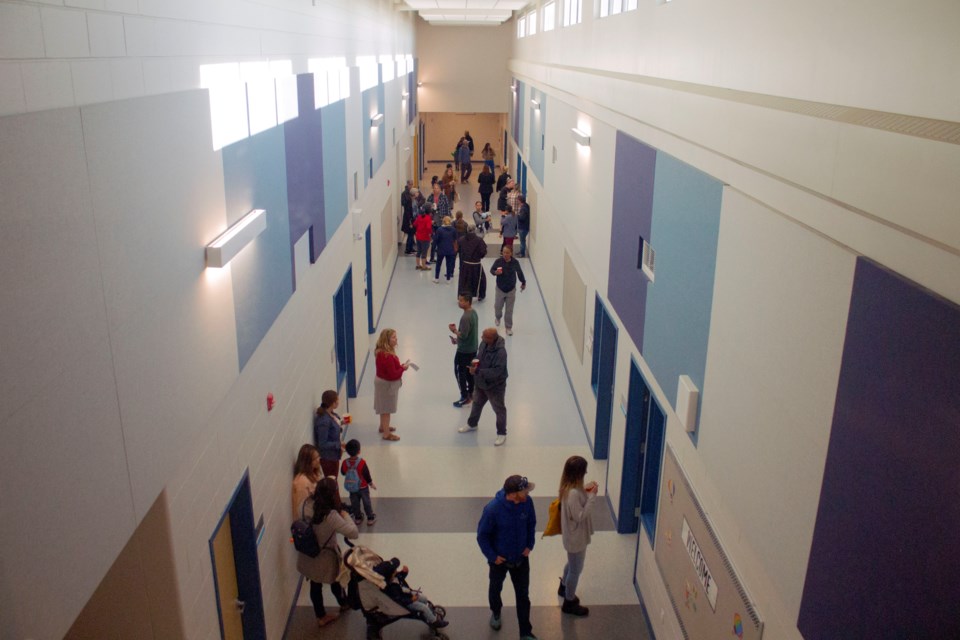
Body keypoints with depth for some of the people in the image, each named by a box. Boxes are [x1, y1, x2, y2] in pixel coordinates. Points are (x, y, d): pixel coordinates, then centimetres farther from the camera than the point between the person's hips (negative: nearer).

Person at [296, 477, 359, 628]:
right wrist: (345, 515, -19)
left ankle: (321, 616, 46)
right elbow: (354, 533, -32)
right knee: (335, 581, 26)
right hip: (325, 558, -4)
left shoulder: (308, 505, -19)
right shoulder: (331, 515, -36)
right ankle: (344, 604, 56)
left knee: (315, 585, 25)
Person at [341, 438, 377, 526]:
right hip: (363, 487, -2)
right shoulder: (362, 462, -27)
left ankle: (358, 518, 33)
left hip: (351, 488, 2)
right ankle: (370, 518, 25)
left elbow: (342, 473, 1)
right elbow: (367, 475, -17)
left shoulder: (345, 463, -18)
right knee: (366, 502, 15)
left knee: (354, 503, 20)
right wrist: (371, 484, -1)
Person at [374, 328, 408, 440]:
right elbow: (393, 374, -29)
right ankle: (386, 434, 14)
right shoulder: (387, 356, -31)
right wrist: (403, 368, -15)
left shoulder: (382, 352, 2)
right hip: (387, 384, -10)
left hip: (383, 382, 10)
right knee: (386, 409, 3)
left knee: (384, 407, 25)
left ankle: (383, 426, 43)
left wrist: (400, 366, -2)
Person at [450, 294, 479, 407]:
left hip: (464, 350, -9)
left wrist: (454, 330, -11)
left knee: (460, 372, 5)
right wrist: (457, 339, 13)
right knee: (469, 372, 21)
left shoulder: (465, 317, -28)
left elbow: (463, 335, -27)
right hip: (473, 349, 9)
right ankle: (471, 394, 33)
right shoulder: (473, 313, 3)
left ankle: (465, 398, 12)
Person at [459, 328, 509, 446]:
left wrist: (478, 371, -35)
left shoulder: (500, 352, -34)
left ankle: (502, 434, 30)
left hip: (495, 386, -8)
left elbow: (496, 372, -34)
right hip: (480, 383, 8)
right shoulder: (484, 343, -10)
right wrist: (475, 362, -9)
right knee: (476, 404, 27)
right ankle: (472, 425, 50)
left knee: (499, 410, 12)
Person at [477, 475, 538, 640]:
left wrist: (529, 545, -4)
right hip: (500, 559, -2)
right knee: (496, 588, 25)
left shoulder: (527, 502, -21)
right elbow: (482, 535, -19)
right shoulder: (493, 509, -33)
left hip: (521, 558, 2)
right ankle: (495, 612, 57)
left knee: (523, 595, 13)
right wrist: (492, 556, -16)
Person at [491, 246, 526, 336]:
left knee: (509, 310, 5)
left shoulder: (515, 262, -13)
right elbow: (491, 270, -5)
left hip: (511, 290, 0)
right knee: (498, 306, 17)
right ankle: (498, 317, 52)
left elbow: (519, 272, 3)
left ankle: (509, 327, 20)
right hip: (500, 289, 0)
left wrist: (523, 282, 16)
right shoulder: (498, 261, -17)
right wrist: (495, 272, -29)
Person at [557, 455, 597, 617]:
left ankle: (563, 587, 55)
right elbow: (579, 516, -28)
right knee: (576, 570, 12)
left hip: (573, 534, 9)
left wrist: (585, 490, -4)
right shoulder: (573, 493, -35)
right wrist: (592, 496, -27)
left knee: (572, 564, 31)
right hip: (576, 537, -9)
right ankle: (569, 603, 32)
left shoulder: (569, 487, -6)